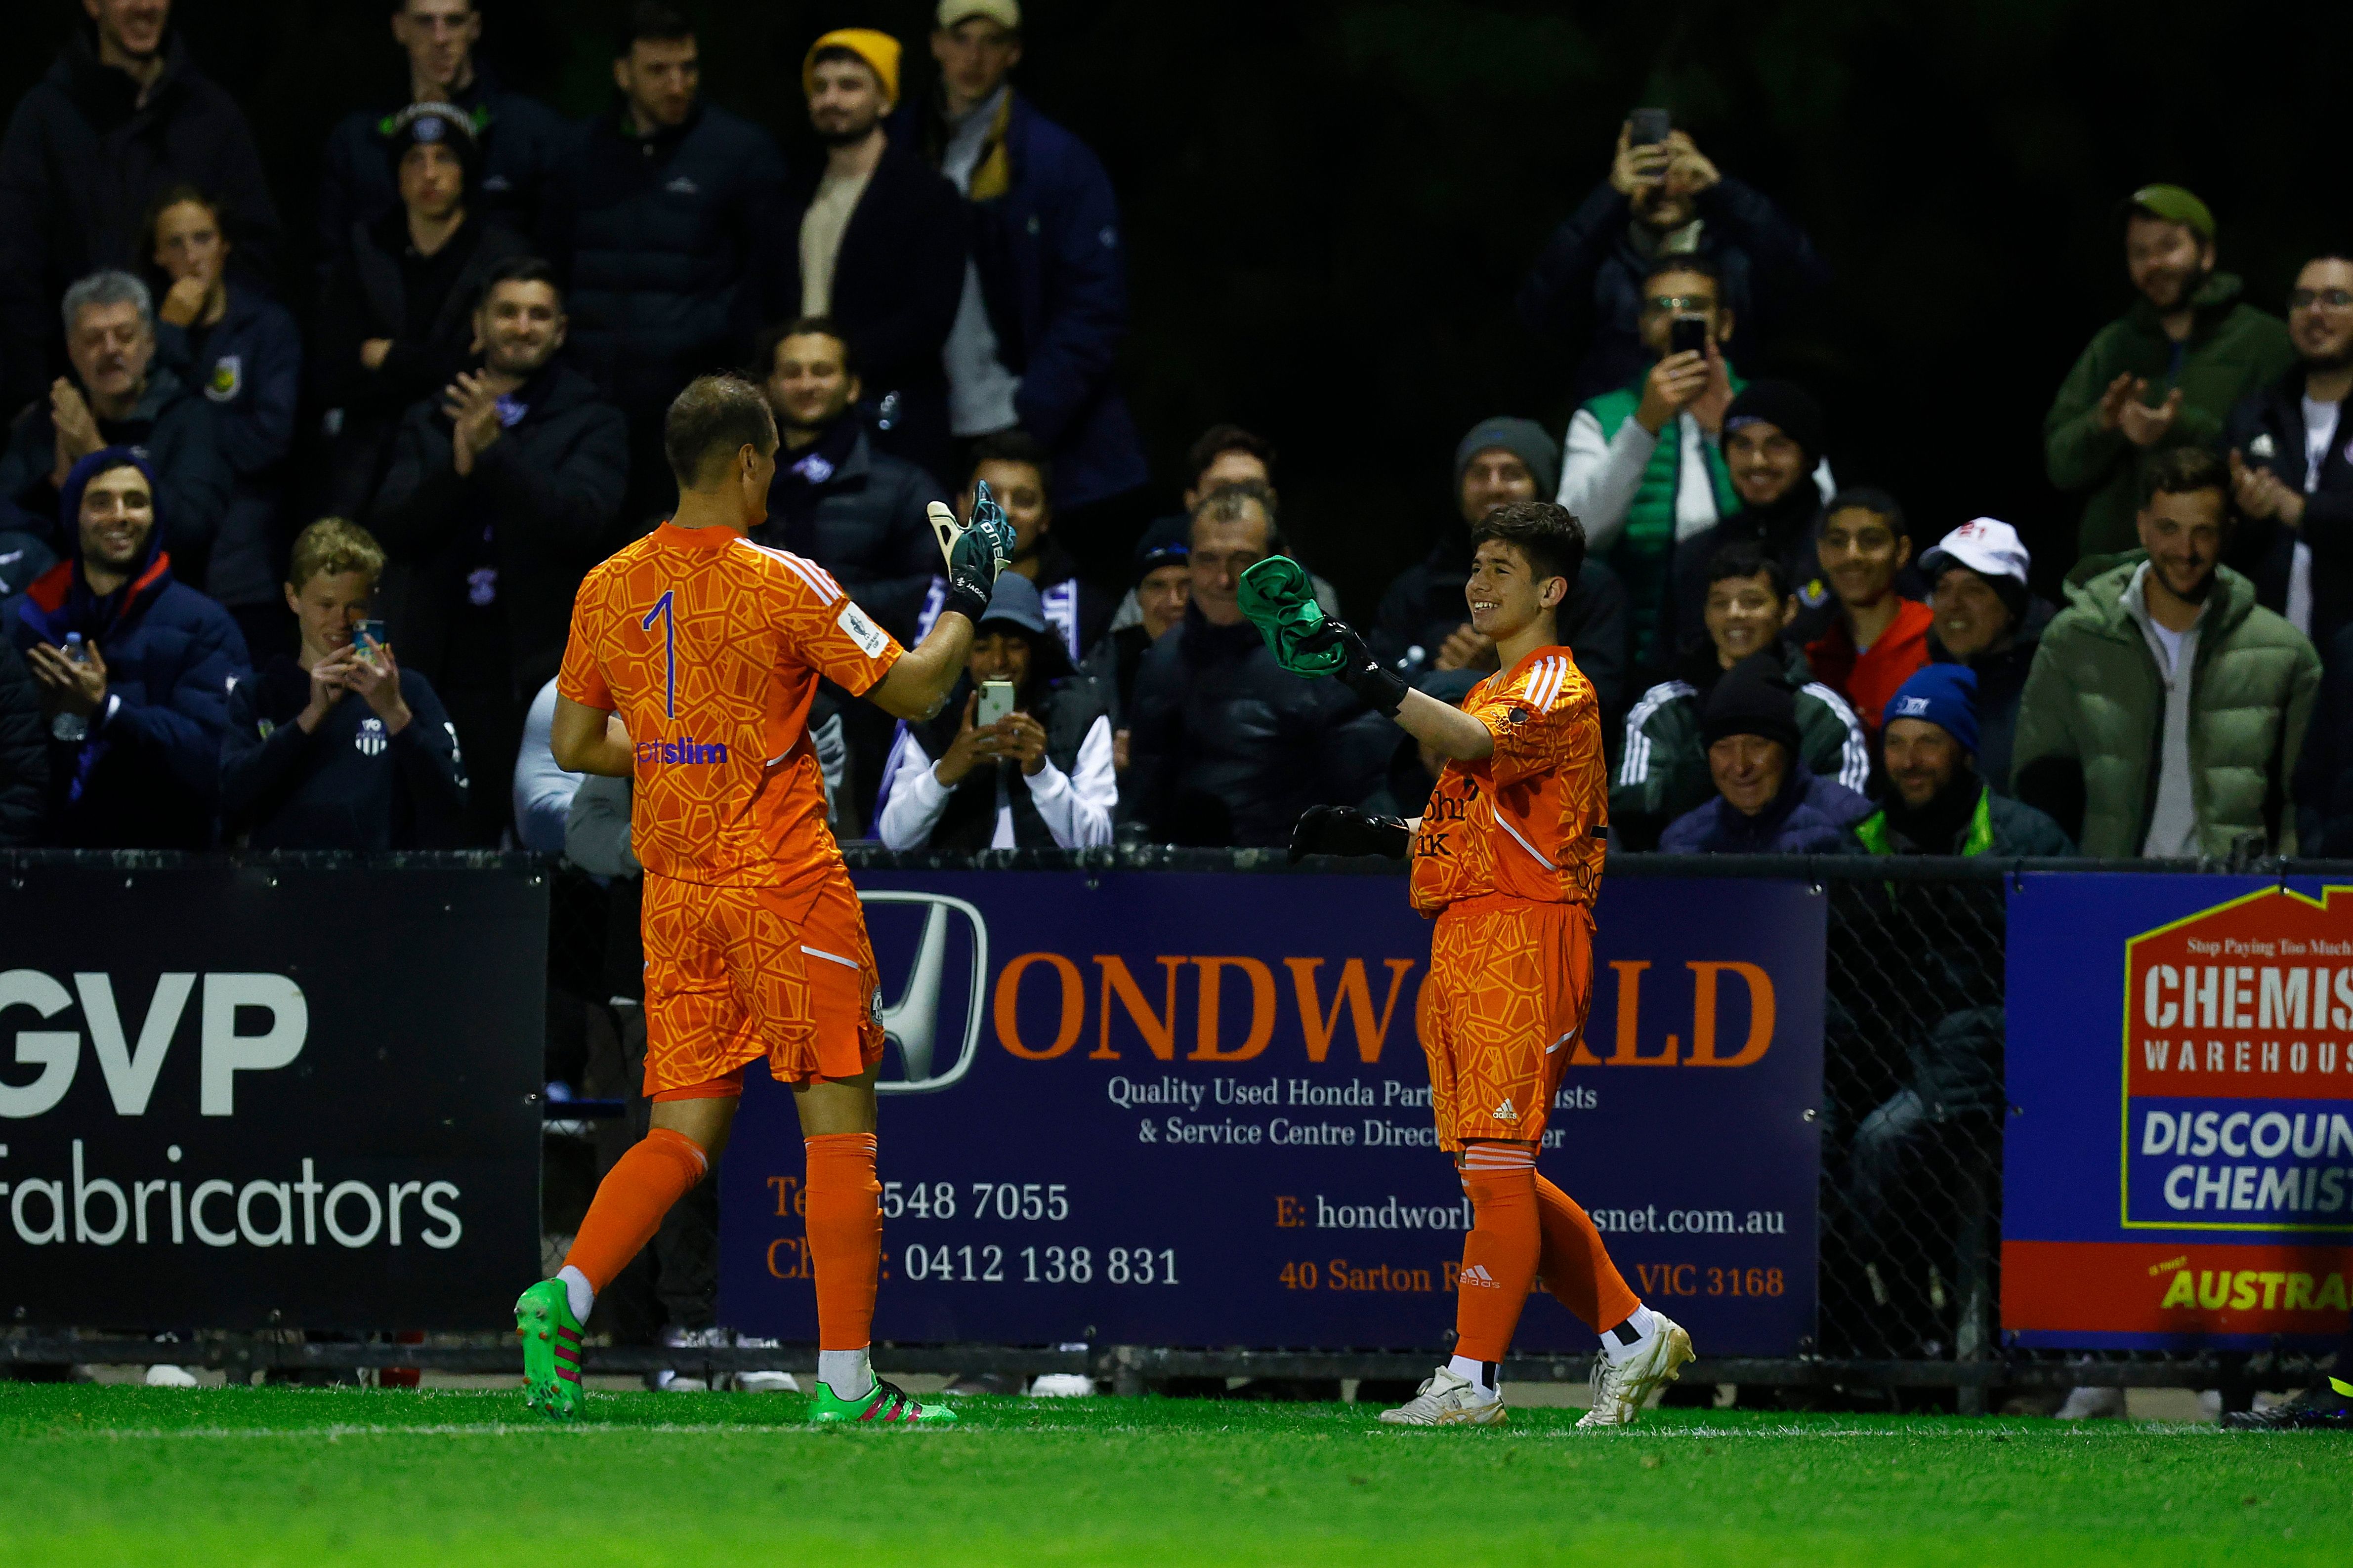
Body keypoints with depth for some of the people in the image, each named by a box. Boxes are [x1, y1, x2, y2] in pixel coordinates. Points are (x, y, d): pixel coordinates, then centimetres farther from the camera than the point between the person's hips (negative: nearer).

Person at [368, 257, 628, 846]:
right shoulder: (428, 423, 15)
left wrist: (495, 451, -18)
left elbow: (580, 520, -10)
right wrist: (459, 466, -13)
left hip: (544, 668, -3)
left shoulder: (593, 426, 6)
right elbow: (391, 527, 3)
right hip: (445, 666, 3)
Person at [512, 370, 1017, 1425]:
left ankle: (566, 1295, -12)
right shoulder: (780, 585, -12)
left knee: (682, 1133, 10)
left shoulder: (608, 589, 4)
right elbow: (913, 691, -7)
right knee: (840, 1128, 0)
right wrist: (968, 598, 8)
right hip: (784, 887, -6)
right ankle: (845, 1384, -3)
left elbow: (574, 745, 12)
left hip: (674, 892, 6)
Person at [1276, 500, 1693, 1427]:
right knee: (1496, 1173, 10)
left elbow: (1475, 747, -27)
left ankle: (1473, 1381, -14)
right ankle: (1632, 1334, 18)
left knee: (1498, 1161, -12)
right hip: (1464, 945, 10)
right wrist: (1376, 837, 13)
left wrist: (1374, 684, -39)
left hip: (1524, 935, -10)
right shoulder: (1490, 695, 25)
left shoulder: (1557, 690, -7)